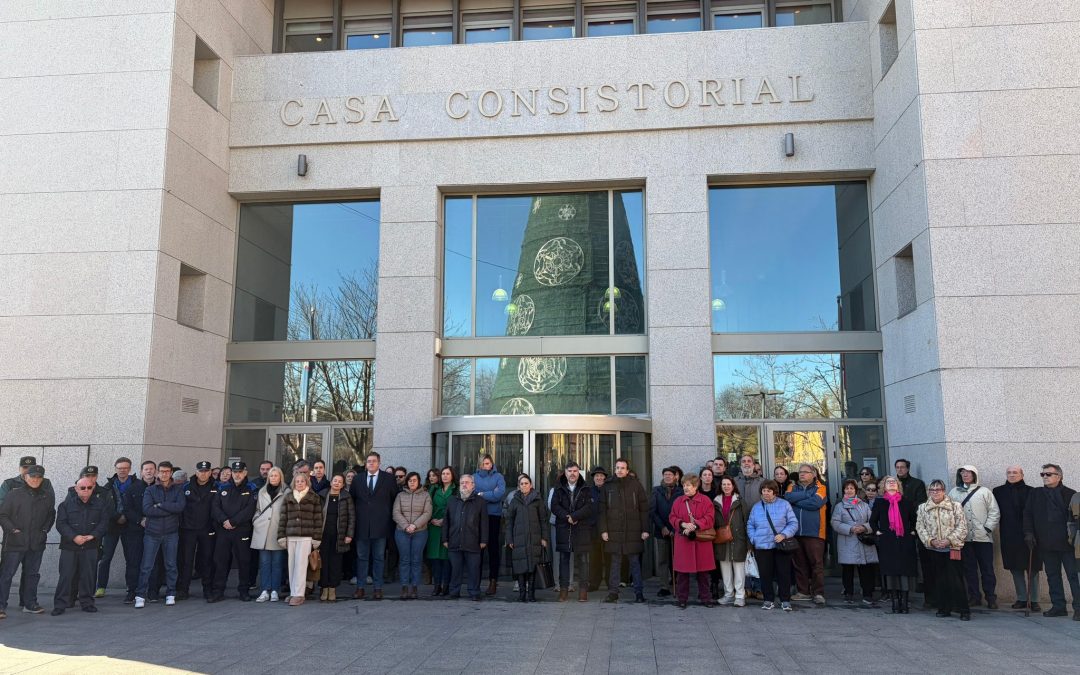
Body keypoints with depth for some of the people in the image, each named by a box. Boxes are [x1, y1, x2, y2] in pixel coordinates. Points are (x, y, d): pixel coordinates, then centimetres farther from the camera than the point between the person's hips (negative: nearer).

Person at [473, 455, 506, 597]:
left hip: (493, 516, -2)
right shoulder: (474, 477, 14)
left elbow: (500, 493, -9)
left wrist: (482, 495, -5)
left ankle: (493, 581, 4)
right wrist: (491, 495, -7)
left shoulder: (498, 477, 8)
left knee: (493, 548, 0)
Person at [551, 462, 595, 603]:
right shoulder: (559, 489, 10)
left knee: (582, 560, 0)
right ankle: (563, 589, 9)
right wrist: (567, 517, -16)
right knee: (563, 559, 4)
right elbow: (554, 507, -1)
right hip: (563, 530, 1)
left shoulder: (586, 489, 6)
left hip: (582, 530, -1)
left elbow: (591, 507, -7)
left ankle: (583, 590, 4)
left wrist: (574, 517, -15)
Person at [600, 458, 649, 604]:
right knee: (615, 562, 5)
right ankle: (613, 592, 10)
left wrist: (645, 529, -4)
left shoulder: (636, 485, 1)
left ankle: (639, 592, 12)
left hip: (633, 531, -1)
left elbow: (644, 508, 1)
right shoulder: (608, 486, 4)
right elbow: (602, 510, 4)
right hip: (614, 531, 1)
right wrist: (603, 530, -3)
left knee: (635, 562, 6)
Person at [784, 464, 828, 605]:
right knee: (799, 563, 8)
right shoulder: (793, 487, 14)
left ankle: (818, 593, 1)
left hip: (814, 532, -4)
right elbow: (788, 497, -7)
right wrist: (807, 494, -9)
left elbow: (816, 503, -15)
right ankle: (803, 591, 16)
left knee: (817, 563, -4)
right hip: (796, 532, 4)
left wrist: (796, 501, -6)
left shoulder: (820, 488, 3)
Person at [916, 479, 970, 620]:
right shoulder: (923, 508, 8)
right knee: (940, 580, 7)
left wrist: (949, 540, -14)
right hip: (934, 550, 3)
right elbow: (920, 527, 6)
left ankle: (964, 610, 3)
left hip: (952, 548, -3)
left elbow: (962, 527, -5)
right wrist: (931, 540, -9)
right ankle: (943, 608, 16)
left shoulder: (955, 506, -1)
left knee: (956, 580, -6)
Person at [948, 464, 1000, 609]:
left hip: (983, 537, -2)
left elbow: (994, 512, 1)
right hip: (963, 537, 2)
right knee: (969, 568, 7)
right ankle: (974, 597, 15)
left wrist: (988, 528, -7)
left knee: (987, 568, 1)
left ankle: (991, 598, 10)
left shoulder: (984, 492, 3)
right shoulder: (954, 492, 9)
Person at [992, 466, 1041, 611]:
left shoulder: (1030, 491, -1)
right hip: (1008, 535, 3)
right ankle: (1021, 598, 16)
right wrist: (998, 527, 1)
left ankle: (1034, 600, 7)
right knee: (1015, 568, 7)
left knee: (1032, 569, 1)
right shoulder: (998, 491, 7)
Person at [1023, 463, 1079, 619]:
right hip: (1046, 544, 4)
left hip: (1067, 543, -4)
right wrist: (1029, 533, 1)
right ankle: (1058, 606, 18)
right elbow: (1027, 514, 10)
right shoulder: (1036, 494, 10)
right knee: (1052, 576, 10)